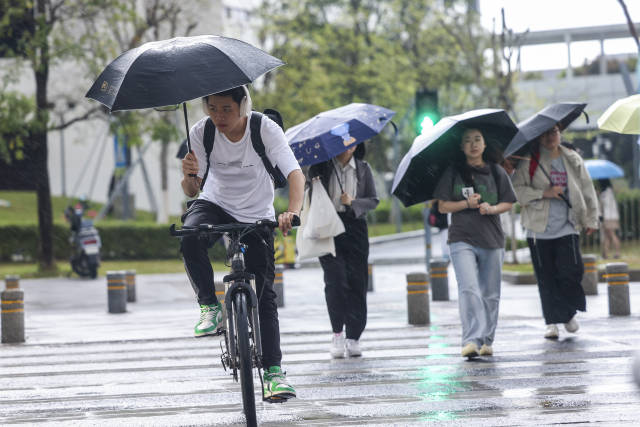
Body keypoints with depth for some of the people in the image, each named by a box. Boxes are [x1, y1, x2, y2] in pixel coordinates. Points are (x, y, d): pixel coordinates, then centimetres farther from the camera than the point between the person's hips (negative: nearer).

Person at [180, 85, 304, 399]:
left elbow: (295, 174, -29)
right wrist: (189, 177, -39)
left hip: (256, 218, -1)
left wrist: (293, 212, -48)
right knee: (190, 235, -35)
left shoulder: (265, 129, -20)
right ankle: (209, 306, -17)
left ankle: (273, 371, 0)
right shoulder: (201, 132, -15)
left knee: (265, 295, -7)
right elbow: (192, 191, -14)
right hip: (215, 205, 1)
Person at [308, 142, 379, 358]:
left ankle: (353, 337, 4)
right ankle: (338, 332, -4)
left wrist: (353, 202, -8)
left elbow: (373, 200, 10)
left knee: (356, 282, -1)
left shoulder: (363, 168, 11)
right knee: (335, 280, -13)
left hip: (354, 229, 2)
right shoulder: (321, 166, 5)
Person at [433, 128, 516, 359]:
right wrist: (466, 204, -11)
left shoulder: (496, 172, 8)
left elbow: (508, 203, 11)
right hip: (462, 239, -2)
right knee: (468, 289, -17)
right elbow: (443, 206, 4)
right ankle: (471, 340, -23)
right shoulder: (453, 172, 5)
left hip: (492, 239, 2)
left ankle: (487, 340, 19)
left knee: (490, 294, 6)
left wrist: (492, 209, -9)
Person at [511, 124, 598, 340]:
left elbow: (587, 190, 16)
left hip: (567, 227, 1)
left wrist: (591, 219, 13)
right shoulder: (529, 162, 1)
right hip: (539, 229, -1)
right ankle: (552, 321, 9)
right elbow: (517, 190, -5)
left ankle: (569, 312, 14)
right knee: (546, 277, 0)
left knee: (571, 271, -10)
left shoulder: (573, 160, 10)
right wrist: (544, 193, -14)